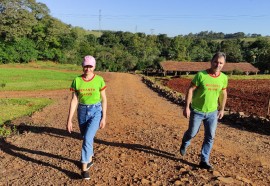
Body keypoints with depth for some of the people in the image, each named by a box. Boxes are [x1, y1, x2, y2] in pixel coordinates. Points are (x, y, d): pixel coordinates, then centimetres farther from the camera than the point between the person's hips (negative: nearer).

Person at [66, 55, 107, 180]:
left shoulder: (99, 80, -9)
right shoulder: (77, 81, -5)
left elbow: (104, 99, -3)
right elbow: (74, 101, -5)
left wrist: (104, 118, -6)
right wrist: (69, 120, -8)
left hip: (96, 111, -3)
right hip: (82, 111, 3)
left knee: (87, 139, -15)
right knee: (86, 138, 17)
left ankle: (84, 168, 0)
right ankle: (90, 159, 42)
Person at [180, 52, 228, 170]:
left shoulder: (223, 78, -3)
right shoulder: (201, 75, -17)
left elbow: (223, 93, 11)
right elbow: (190, 90, -14)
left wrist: (222, 109, 13)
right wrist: (187, 107, -16)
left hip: (212, 112, 3)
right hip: (197, 111, -3)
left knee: (210, 137, 4)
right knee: (192, 133, 12)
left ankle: (204, 161, 18)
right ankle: (184, 144, 45)